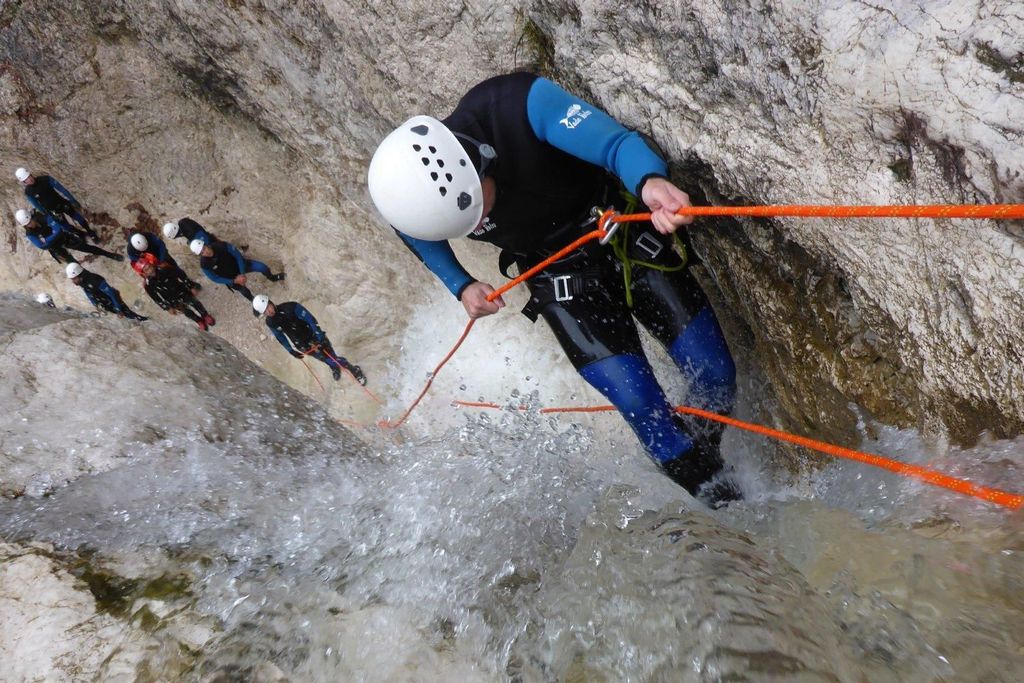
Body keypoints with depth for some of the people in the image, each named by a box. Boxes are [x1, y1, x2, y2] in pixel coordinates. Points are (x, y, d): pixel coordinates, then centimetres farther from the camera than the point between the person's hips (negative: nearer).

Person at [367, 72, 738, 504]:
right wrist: (461, 287, -6)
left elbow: (614, 141, -36)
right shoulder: (411, 193, -19)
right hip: (560, 281, 1)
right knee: (643, 406, -11)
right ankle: (715, 495, 17)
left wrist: (650, 181, -57)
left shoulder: (519, 103, -29)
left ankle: (705, 450, 34)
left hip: (627, 237, 0)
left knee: (715, 374, -1)